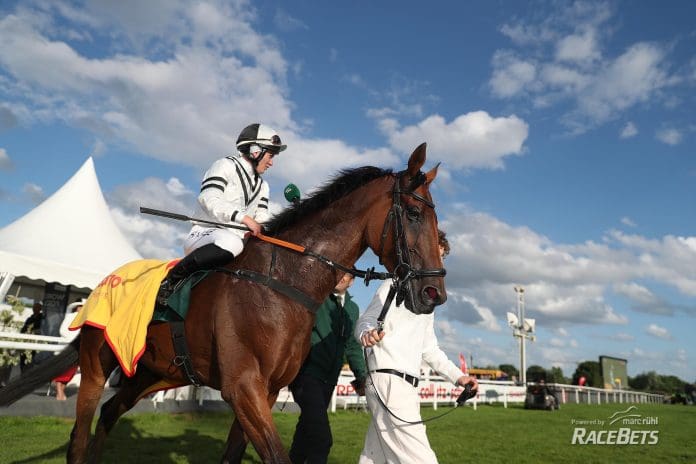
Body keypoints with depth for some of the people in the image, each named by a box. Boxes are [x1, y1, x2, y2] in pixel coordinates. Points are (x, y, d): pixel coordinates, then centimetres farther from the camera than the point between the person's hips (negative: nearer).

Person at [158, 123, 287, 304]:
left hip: (237, 239, 8)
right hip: (205, 234, -8)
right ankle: (171, 280, -26)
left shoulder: (262, 186, 24)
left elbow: (262, 218, 16)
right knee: (230, 242, -40)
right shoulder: (226, 166, 1)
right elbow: (208, 199, -14)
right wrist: (243, 217, -24)